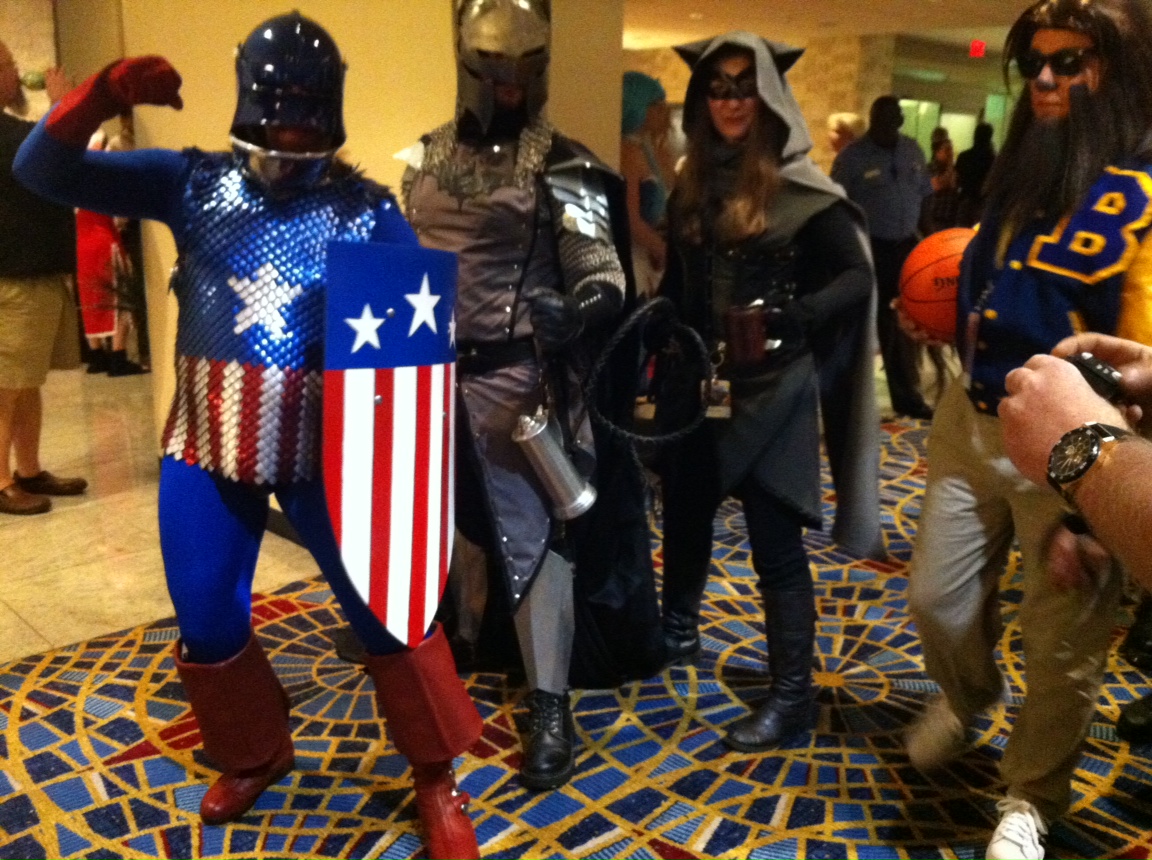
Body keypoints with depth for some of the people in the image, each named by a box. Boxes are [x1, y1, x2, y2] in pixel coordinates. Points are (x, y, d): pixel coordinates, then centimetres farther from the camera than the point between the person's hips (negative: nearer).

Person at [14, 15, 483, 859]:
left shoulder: (367, 209, -4)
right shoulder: (193, 183, 2)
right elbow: (44, 172, 0)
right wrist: (104, 94, -18)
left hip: (323, 444, -2)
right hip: (207, 443, 3)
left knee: (386, 608, 0)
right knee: (207, 623, 13)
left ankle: (437, 779, 22)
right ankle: (254, 756, 42)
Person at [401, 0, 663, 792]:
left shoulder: (562, 169, -7)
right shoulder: (424, 161, 10)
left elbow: (602, 274, -11)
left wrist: (585, 309, -34)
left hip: (518, 379, -5)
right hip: (433, 372, 6)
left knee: (531, 536, -2)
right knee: (450, 519, 20)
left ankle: (550, 705, 7)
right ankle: (459, 637, 45)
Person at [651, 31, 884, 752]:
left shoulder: (801, 189, -9)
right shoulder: (694, 186, 7)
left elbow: (858, 276, -11)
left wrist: (789, 319, -26)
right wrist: (664, 354, 7)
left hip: (771, 391, -6)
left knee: (776, 544, -1)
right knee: (683, 516, 19)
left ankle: (792, 694, 13)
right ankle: (676, 633, 43)